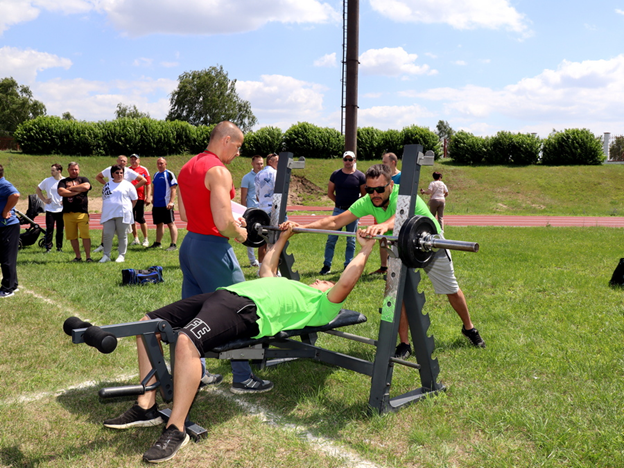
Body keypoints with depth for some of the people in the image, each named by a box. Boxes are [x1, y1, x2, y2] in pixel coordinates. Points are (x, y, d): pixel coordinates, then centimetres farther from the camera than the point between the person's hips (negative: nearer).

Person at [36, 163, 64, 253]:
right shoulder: (47, 181, 2)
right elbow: (38, 189, 14)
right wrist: (44, 199, 5)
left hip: (61, 209, 0)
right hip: (50, 209, 1)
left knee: (60, 230, 5)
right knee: (49, 229, -1)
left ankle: (59, 247, 15)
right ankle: (48, 247, 6)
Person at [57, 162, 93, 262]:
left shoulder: (83, 179, 12)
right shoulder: (63, 181, 14)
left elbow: (86, 187, -10)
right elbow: (61, 192, -5)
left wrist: (70, 188, -2)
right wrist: (77, 191, -6)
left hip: (82, 212, -2)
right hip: (68, 213, 2)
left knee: (85, 235, -9)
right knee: (72, 236, 5)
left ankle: (88, 257, -3)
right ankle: (78, 257, 15)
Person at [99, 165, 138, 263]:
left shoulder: (127, 185, 3)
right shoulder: (107, 185, 13)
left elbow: (134, 199, 7)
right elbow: (104, 198, 21)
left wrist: (128, 209, 6)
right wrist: (109, 208, 12)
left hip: (122, 214, -3)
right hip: (108, 214, 3)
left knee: (122, 235, 3)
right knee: (107, 235, -1)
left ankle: (122, 255, 11)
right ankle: (106, 255, 8)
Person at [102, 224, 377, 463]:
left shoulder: (321, 306, 13)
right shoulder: (288, 287, 37)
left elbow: (345, 284, -1)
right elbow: (267, 269, 52)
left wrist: (366, 249, 6)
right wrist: (283, 238, 55)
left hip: (247, 309, -9)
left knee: (186, 341, -37)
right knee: (148, 324, 0)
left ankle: (176, 430, -26)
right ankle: (146, 407, 0)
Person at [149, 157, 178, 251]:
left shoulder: (169, 174, -7)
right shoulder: (156, 175, 16)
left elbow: (174, 189, -12)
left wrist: (171, 202, -20)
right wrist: (153, 198, 17)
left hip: (166, 204, -8)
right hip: (156, 204, 8)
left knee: (171, 224, -6)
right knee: (159, 224, 15)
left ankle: (174, 244, -6)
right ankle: (158, 243, 24)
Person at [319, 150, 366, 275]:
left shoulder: (360, 176, -1)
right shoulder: (336, 174, 3)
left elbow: (365, 195, 5)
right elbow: (330, 192, 11)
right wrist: (339, 202, 6)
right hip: (338, 210, 1)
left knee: (351, 240, 7)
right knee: (331, 239, -1)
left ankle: (348, 265, 16)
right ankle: (327, 265, 6)